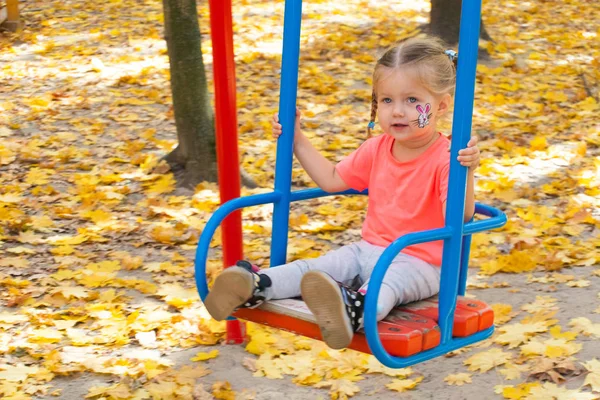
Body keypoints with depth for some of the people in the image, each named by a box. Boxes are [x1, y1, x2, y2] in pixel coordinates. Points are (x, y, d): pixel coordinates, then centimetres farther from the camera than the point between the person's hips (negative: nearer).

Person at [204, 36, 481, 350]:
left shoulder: (445, 158, -14)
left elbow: (458, 216, -27)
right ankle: (256, 285, -34)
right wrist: (298, 141, 17)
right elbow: (332, 179, 20)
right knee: (316, 267, -16)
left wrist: (466, 171, -44)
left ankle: (354, 308, -70)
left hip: (419, 263, -8)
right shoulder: (376, 149, 9)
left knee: (386, 282, -39)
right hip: (369, 249, 8)